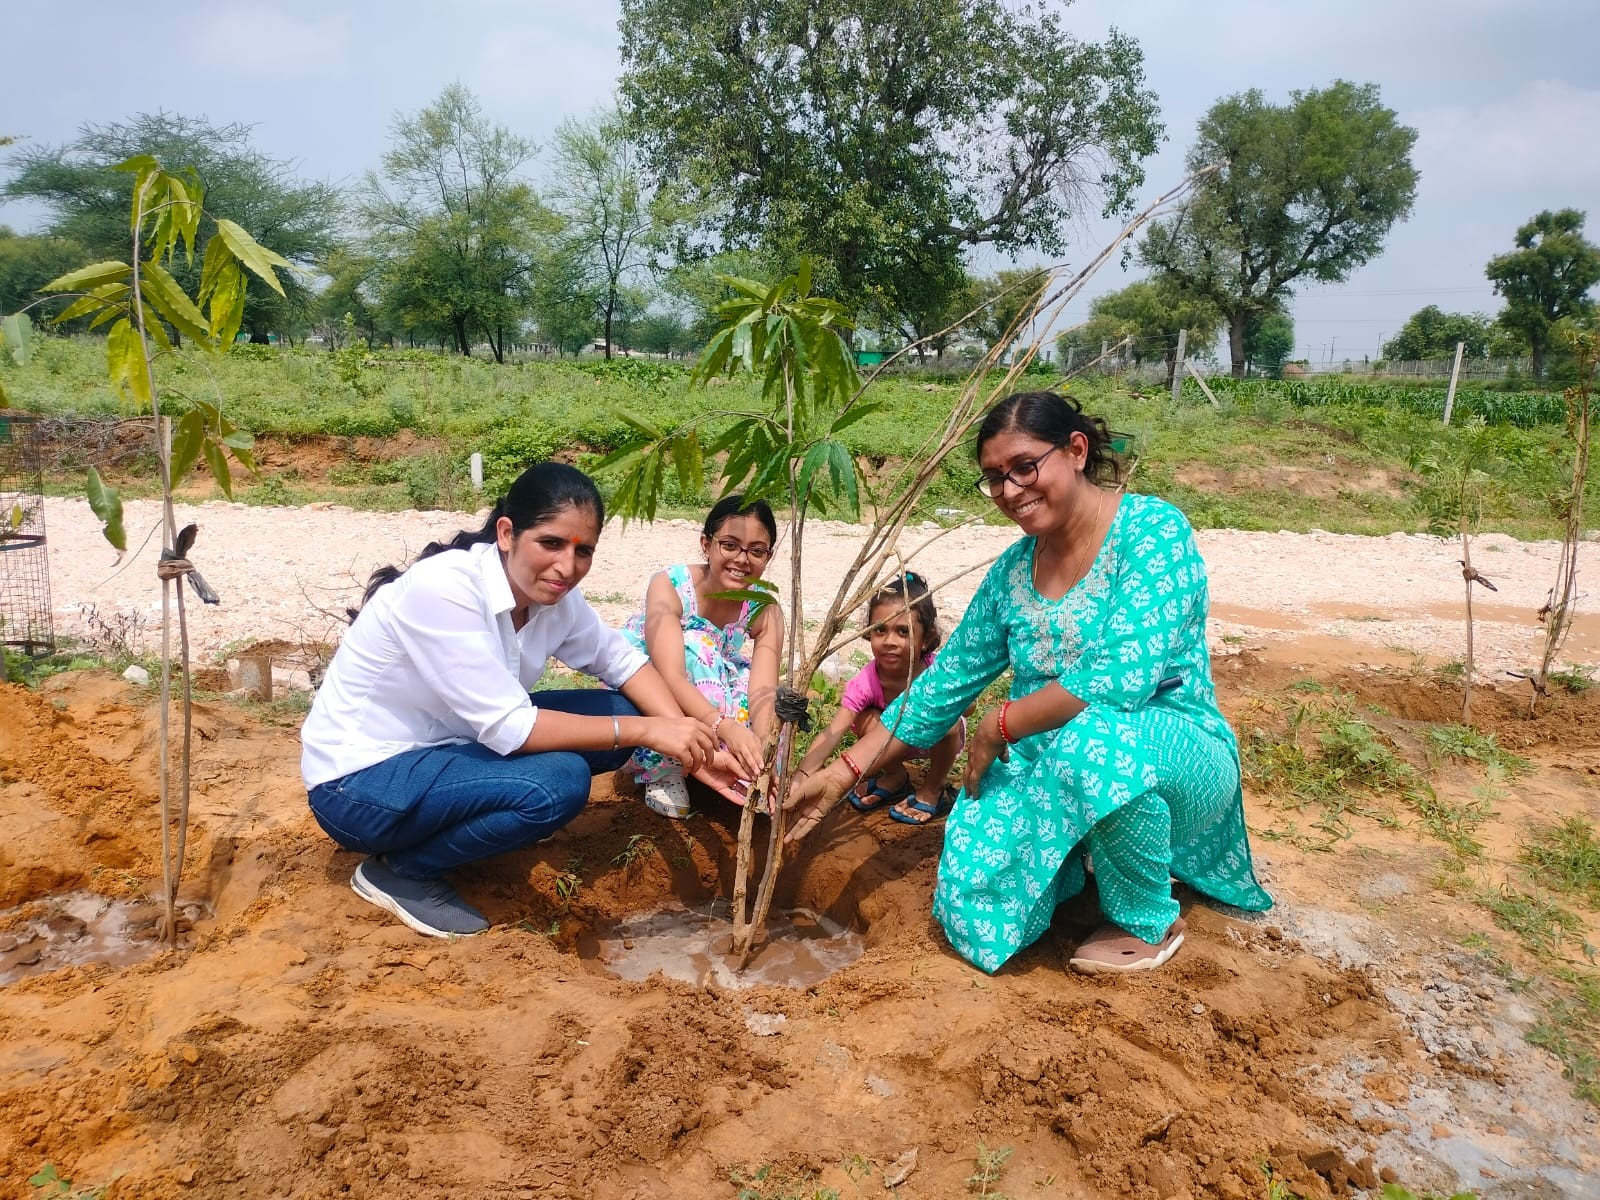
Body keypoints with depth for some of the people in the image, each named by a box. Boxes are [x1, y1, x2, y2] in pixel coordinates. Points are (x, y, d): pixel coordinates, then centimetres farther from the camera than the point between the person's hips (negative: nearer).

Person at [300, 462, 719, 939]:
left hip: (446, 743, 8)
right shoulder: (443, 589, -30)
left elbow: (620, 660, 3)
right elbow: (510, 729, -30)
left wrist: (686, 741, -13)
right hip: (360, 780, -8)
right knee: (558, 782, -28)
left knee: (615, 716, -3)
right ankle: (399, 870, -4)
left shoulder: (551, 593, -8)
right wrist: (642, 729, -28)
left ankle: (456, 822, 8)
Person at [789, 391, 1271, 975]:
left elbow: (1124, 676, -27)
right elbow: (944, 684, 6)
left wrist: (999, 726, -16)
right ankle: (1080, 854, 16)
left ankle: (1150, 921, -10)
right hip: (1055, 772, 5)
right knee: (976, 912, -18)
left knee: (1095, 740, -38)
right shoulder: (1010, 572, 3)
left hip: (1174, 757, -4)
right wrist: (842, 773, 0)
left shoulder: (1152, 529, -15)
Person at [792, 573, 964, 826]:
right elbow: (832, 733, -38)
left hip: (937, 740, -1)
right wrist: (801, 775, -52)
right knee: (867, 721, -28)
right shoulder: (866, 682, -30)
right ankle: (895, 777, 3)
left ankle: (933, 788, -5)